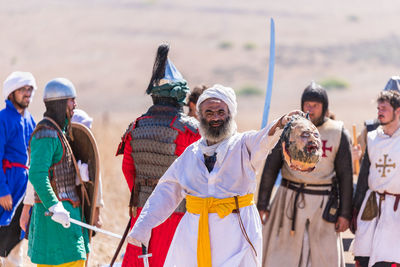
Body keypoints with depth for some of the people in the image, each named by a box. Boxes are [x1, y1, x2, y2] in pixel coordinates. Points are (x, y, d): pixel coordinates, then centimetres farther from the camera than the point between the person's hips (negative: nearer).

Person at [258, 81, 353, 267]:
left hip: (322, 202, 0)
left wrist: (345, 213, -2)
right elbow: (270, 168, 4)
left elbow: (345, 175, 2)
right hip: (290, 201, 0)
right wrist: (262, 205, 0)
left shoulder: (338, 133, 0)